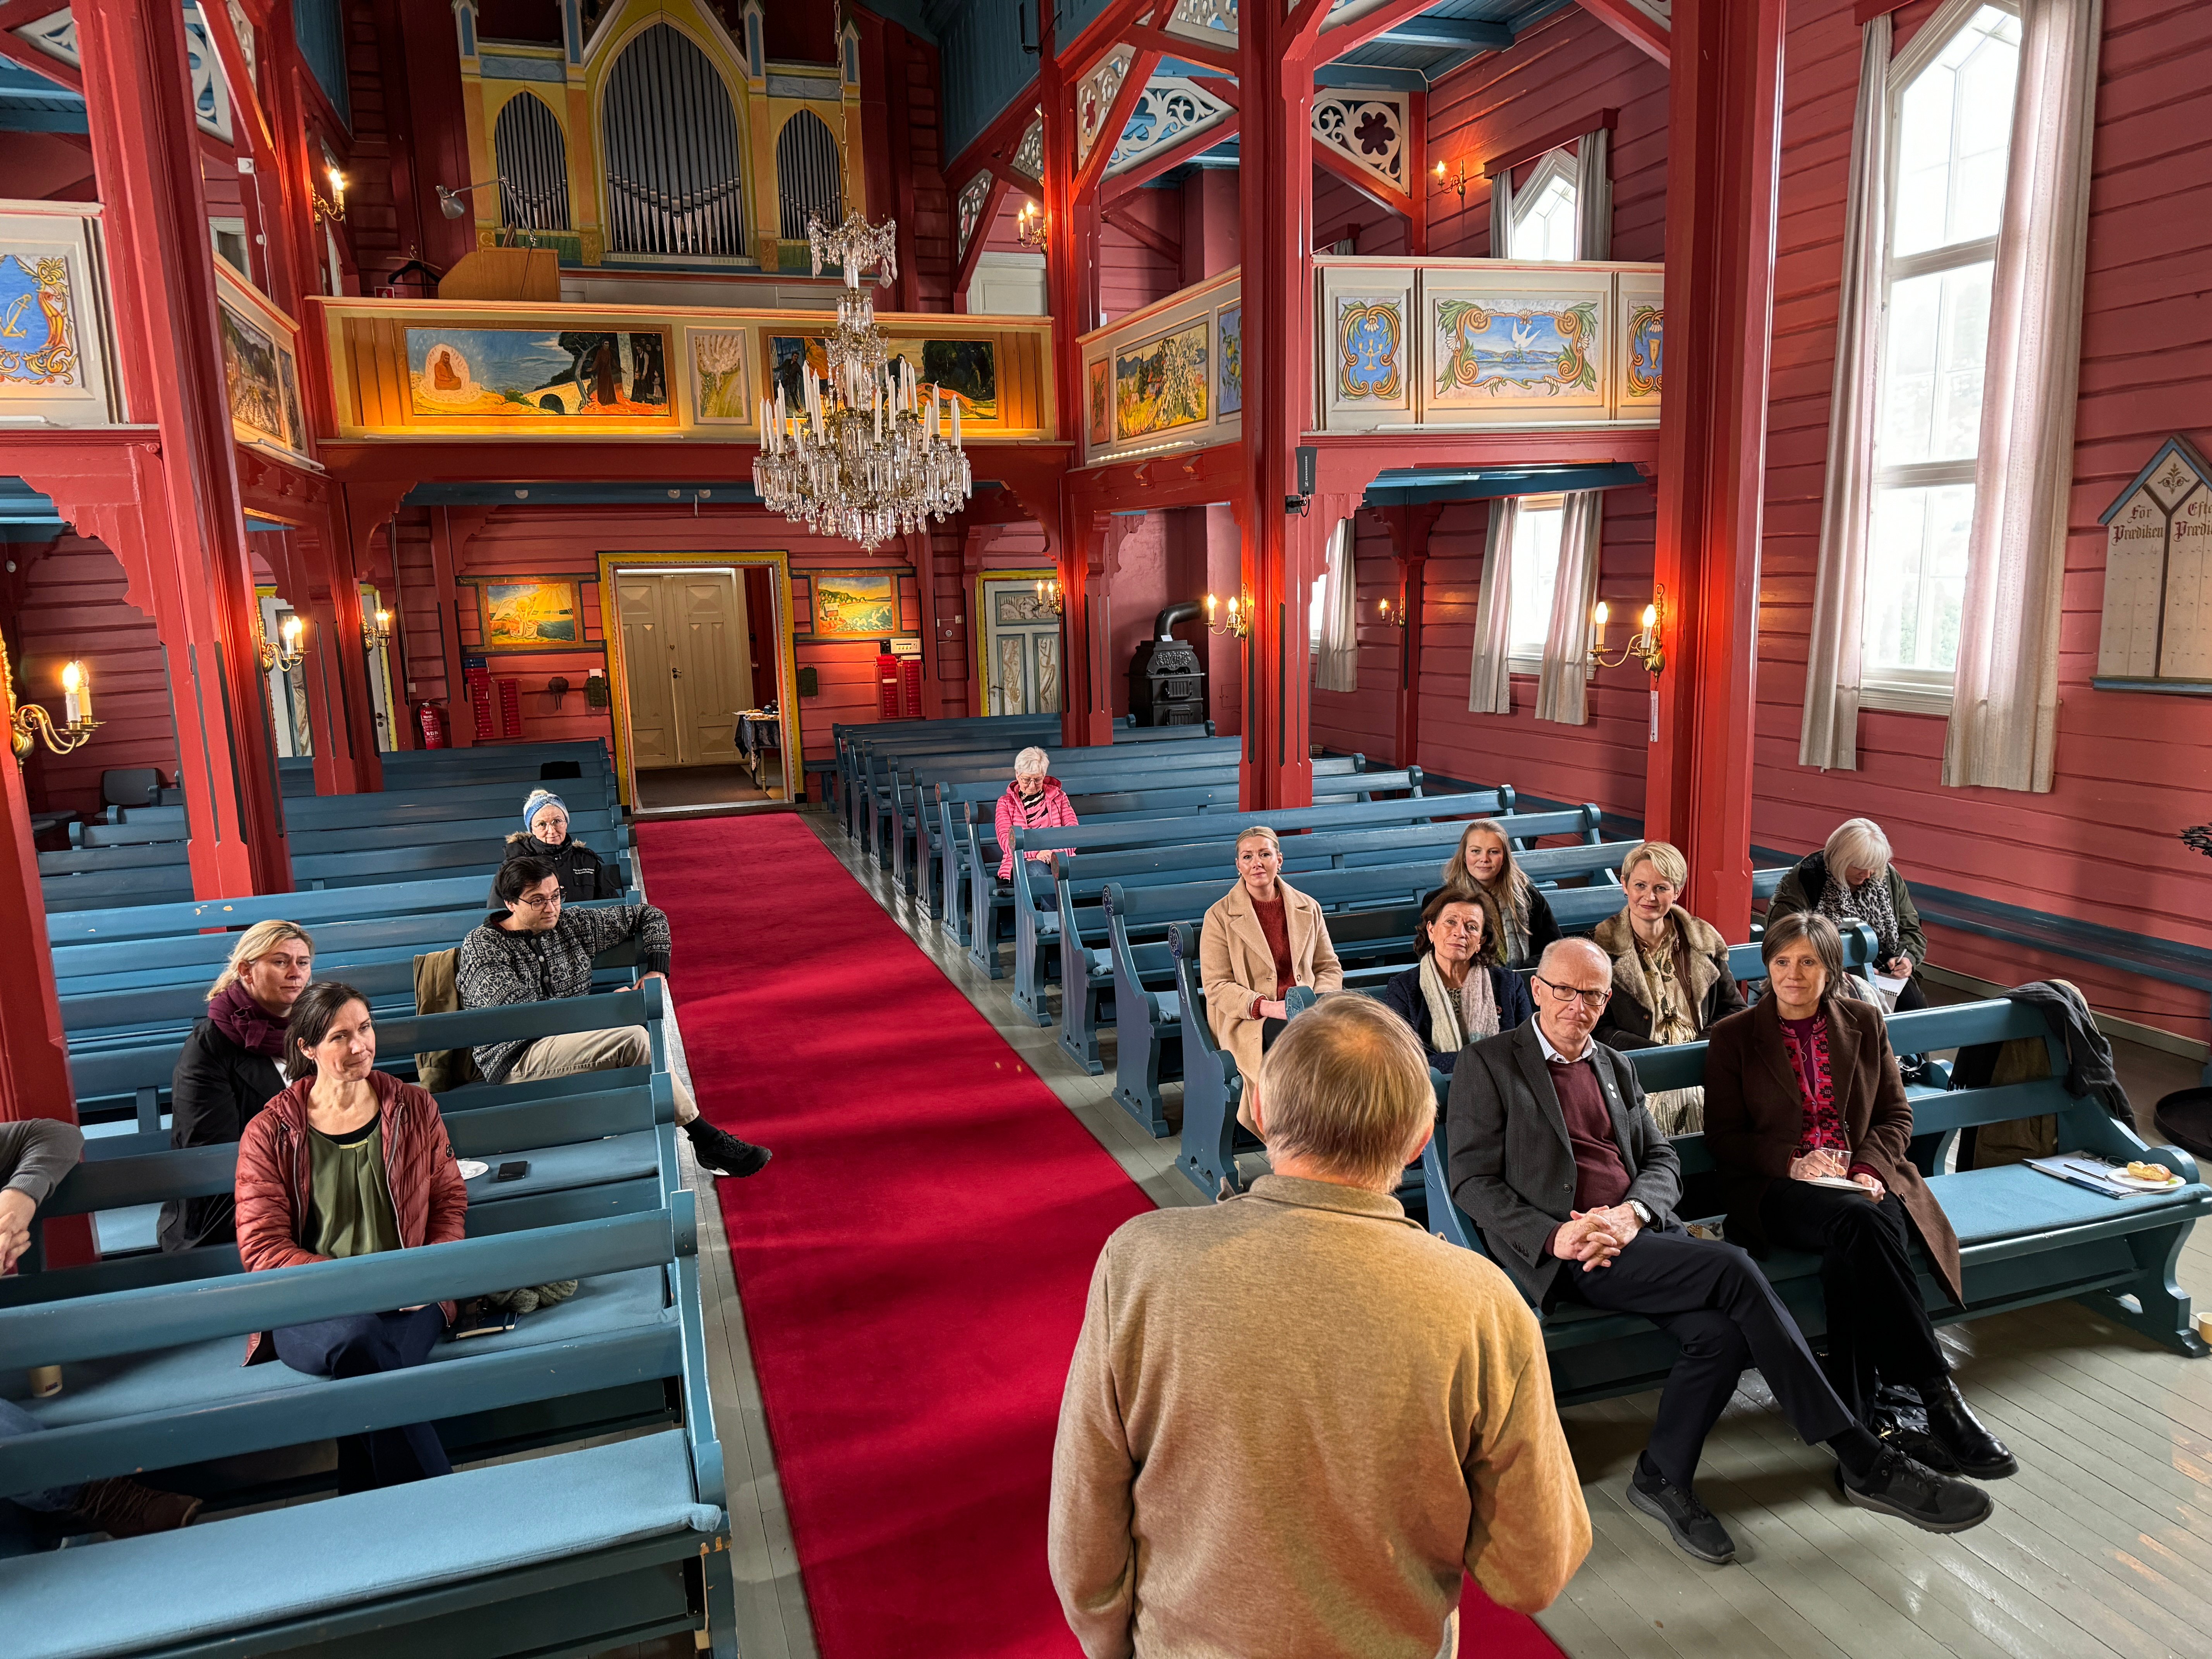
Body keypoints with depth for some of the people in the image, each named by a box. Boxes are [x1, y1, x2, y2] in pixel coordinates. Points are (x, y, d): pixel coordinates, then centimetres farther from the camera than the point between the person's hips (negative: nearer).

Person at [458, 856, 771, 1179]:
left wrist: (657, 970, 4)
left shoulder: (572, 925, 11)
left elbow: (648, 916, 22)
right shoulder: (482, 946, -4)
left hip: (573, 1047, 6)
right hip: (516, 1062, -6)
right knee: (632, 1037, -29)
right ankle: (709, 1141, -23)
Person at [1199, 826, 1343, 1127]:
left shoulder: (1308, 909, 14)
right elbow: (1216, 986, -2)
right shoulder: (1219, 916, 2)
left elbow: (1330, 969, 16)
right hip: (1247, 1021, -3)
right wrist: (1264, 1006, -18)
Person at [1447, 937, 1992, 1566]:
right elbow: (1474, 1182, -4)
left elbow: (1663, 1160, 15)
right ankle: (1863, 1461, -15)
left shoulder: (1616, 1066, 21)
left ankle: (1663, 1478, 0)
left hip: (1638, 1232, 6)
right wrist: (1554, 1235, -18)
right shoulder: (1487, 1066, 1)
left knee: (1723, 1333, -23)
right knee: (1734, 1271, -24)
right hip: (1569, 1252, -6)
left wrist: (1633, 1213, -8)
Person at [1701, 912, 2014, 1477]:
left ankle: (1855, 1408, -29)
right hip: (1779, 1190, -2)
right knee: (1859, 1222, -36)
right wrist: (1793, 1161, -15)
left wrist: (1868, 1167, -8)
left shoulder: (1864, 1023, 14)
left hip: (1863, 1179, 2)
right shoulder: (1733, 1037, 6)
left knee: (1852, 1254, -35)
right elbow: (1723, 1137, 3)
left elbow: (1896, 1117, 13)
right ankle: (1939, 1397, -34)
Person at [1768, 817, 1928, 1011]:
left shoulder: (1889, 877, 8)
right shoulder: (1805, 880, -8)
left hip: (1885, 973, 5)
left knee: (1915, 1004, -22)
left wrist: (1907, 958, -7)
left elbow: (1912, 931, 17)